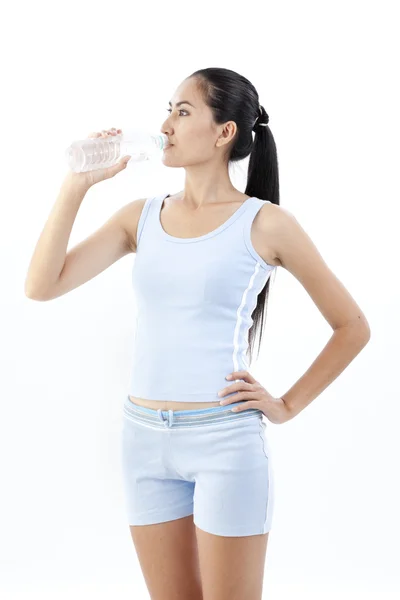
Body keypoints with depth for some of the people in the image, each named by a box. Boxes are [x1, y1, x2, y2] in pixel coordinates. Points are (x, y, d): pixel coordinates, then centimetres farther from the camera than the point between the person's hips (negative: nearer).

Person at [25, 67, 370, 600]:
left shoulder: (265, 223, -5)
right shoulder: (141, 216, 7)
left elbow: (352, 327, 1)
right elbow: (42, 286, -2)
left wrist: (288, 406, -2)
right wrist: (77, 184, -5)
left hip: (226, 440, -4)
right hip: (145, 439, 5)